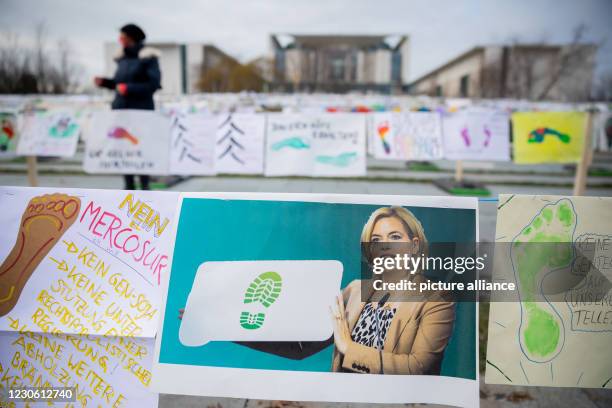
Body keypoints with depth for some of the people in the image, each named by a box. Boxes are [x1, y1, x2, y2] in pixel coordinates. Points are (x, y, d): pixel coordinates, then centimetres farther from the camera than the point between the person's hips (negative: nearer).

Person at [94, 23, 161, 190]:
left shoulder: (148, 57, -6)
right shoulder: (122, 58, 15)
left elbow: (154, 84, -15)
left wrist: (128, 88, -19)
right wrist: (104, 82, 6)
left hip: (141, 110, -7)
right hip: (121, 109, 7)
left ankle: (145, 187, 7)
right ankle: (129, 186, 16)